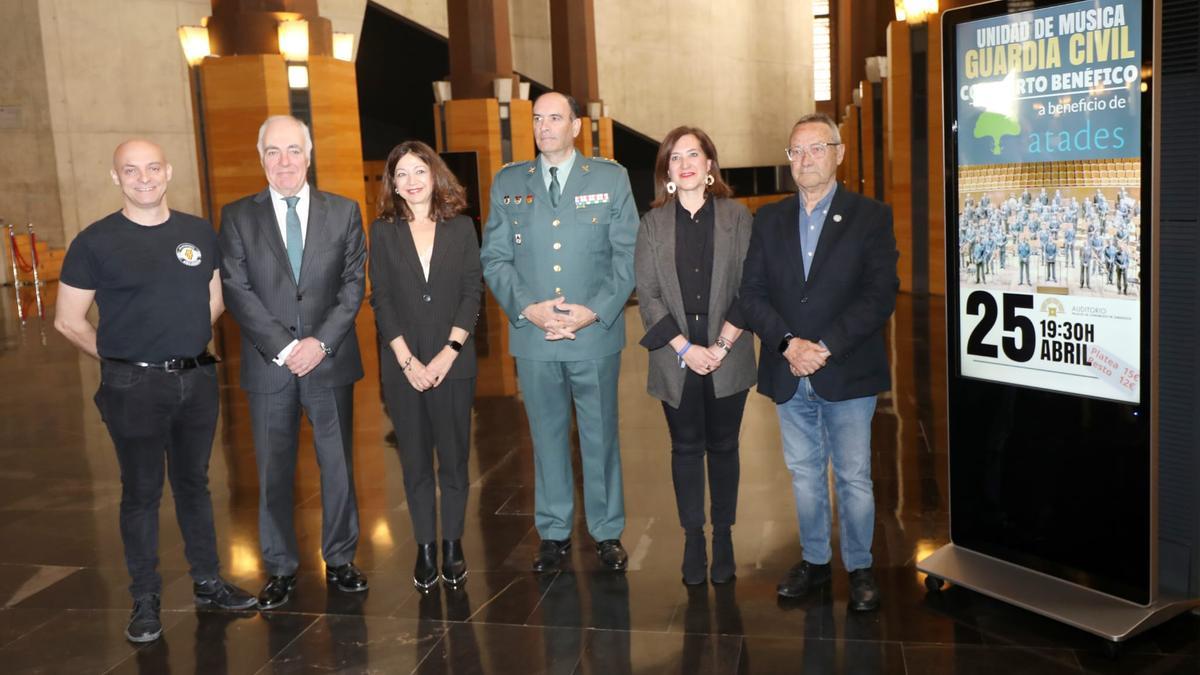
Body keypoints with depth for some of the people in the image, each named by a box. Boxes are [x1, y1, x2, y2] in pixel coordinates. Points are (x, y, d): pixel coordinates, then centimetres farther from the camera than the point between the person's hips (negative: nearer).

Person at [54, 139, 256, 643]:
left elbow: (215, 299, 16)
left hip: (197, 380, 4)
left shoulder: (199, 233, 4)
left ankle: (208, 583, 28)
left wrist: (185, 344, 8)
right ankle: (145, 601, 19)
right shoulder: (95, 242, -6)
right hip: (133, 388, -3)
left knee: (194, 483, 15)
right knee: (141, 493, 7)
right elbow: (68, 321, -2)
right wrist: (122, 359, 2)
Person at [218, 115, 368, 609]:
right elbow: (237, 291, -4)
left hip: (330, 361, 1)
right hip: (269, 365, 0)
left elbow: (354, 284, 0)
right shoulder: (238, 216, 3)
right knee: (273, 472, 7)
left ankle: (340, 559, 23)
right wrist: (284, 347, -13)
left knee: (338, 465, 8)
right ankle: (280, 568, 20)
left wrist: (321, 342, -12)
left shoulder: (343, 212, 5)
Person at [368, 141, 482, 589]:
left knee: (454, 456, 5)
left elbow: (472, 292, 0)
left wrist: (448, 354, -10)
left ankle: (452, 544, 18)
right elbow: (381, 301, 0)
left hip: (453, 362, 0)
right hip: (404, 365, 0)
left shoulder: (461, 227, 4)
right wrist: (408, 360, -8)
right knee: (415, 460, 7)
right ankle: (425, 548, 17)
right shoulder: (383, 231, 4)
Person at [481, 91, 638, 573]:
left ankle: (607, 532, 22)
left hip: (596, 334, -1)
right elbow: (494, 258, 5)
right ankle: (553, 533, 23)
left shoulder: (611, 178, 4)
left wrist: (596, 311, -12)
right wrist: (527, 308, -11)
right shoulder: (508, 183, 8)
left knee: (600, 435, 8)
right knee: (547, 436, 10)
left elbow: (628, 254, -1)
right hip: (533, 335, 2)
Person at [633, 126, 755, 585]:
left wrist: (721, 346, -11)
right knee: (686, 448, 8)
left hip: (727, 355, 0)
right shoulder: (653, 223, 4)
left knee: (723, 446, 9)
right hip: (675, 357, 1)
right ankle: (693, 539, 18)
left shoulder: (736, 216, 1)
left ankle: (723, 538, 20)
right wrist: (686, 348, -10)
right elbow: (647, 294, 0)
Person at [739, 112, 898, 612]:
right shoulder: (769, 219, 9)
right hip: (789, 374, 3)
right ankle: (814, 560, 29)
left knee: (854, 477, 6)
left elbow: (880, 296, -10)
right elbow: (751, 293, 1)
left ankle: (859, 567, 23)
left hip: (848, 374, -3)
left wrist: (825, 347, -18)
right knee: (803, 474, 14)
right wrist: (789, 343, -14)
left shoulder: (870, 217, -1)